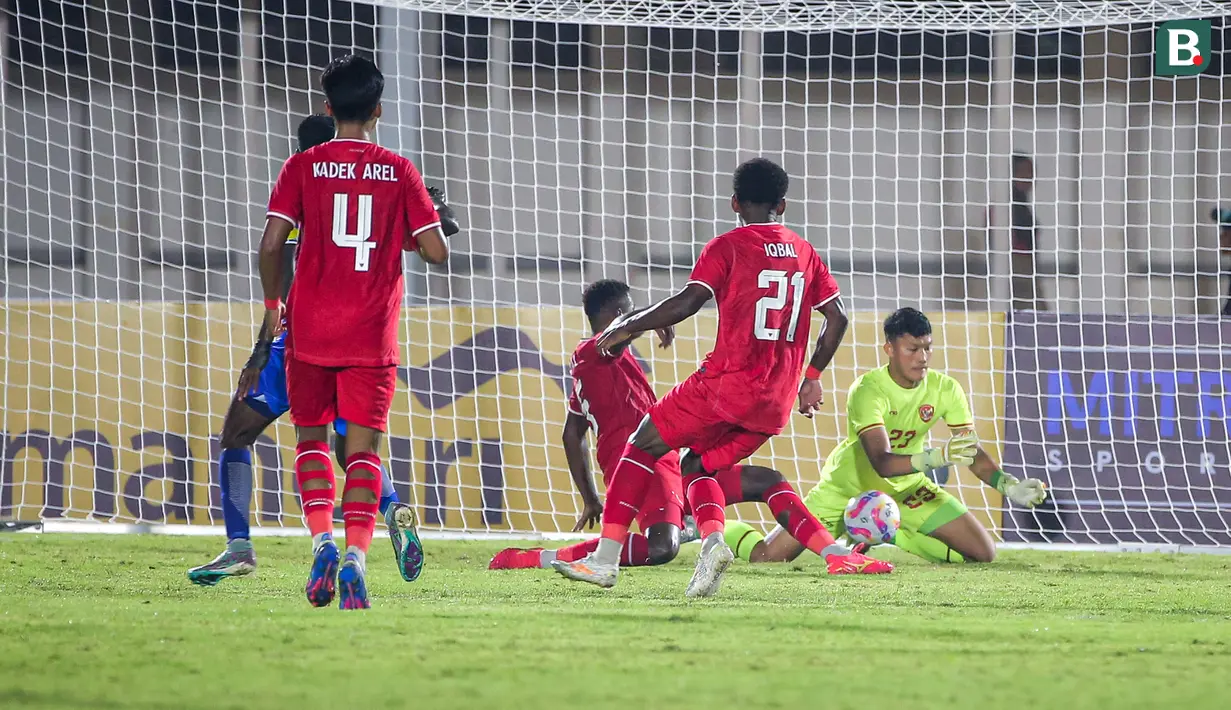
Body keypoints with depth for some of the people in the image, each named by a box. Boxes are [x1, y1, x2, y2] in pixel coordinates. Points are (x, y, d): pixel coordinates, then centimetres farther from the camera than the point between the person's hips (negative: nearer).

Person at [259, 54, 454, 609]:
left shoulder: (303, 167, 0)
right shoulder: (399, 172, 1)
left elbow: (271, 244, -7)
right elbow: (436, 251, -2)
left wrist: (272, 303, 9)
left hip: (310, 331, 0)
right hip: (371, 335, 0)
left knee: (311, 438, 15)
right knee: (363, 449, 2)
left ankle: (322, 537, -5)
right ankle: (356, 556, -14)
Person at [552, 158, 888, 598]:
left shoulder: (727, 247, -1)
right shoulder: (804, 252, 16)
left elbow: (689, 301, -13)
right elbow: (837, 317, 15)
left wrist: (629, 327, -2)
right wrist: (812, 377, 25)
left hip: (728, 381, -6)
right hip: (777, 401, 6)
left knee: (643, 446, 6)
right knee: (699, 466, 19)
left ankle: (606, 558, -6)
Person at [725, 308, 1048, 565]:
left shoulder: (945, 389, -15)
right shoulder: (868, 390, -28)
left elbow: (972, 451, -12)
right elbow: (881, 462, -39)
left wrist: (1007, 485, -32)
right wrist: (936, 457, -55)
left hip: (906, 487, 4)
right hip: (848, 485, -4)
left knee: (982, 552, -8)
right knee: (767, 558, -14)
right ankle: (723, 531, 23)